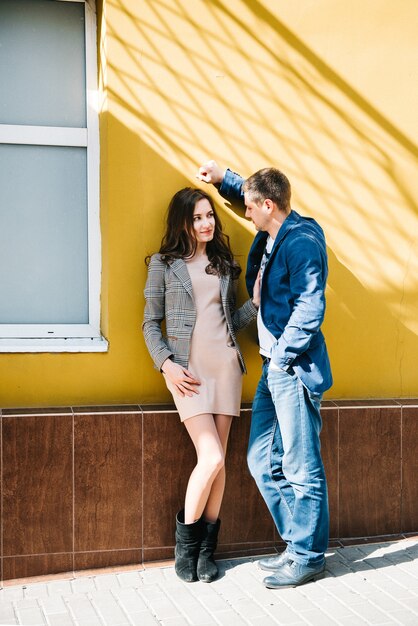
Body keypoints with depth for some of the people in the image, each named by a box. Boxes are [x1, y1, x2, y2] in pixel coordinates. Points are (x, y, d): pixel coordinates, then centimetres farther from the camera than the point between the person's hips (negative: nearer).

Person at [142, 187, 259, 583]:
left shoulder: (224, 264, 15)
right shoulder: (164, 264, 3)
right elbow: (151, 323, 3)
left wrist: (257, 302, 0)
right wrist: (166, 364, -10)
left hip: (226, 365, 4)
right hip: (188, 369, -4)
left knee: (218, 460, 3)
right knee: (211, 458, -13)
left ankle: (206, 547, 14)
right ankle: (186, 538, 8)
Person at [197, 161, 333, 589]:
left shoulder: (302, 242, -15)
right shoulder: (269, 236, 12)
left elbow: (309, 310, -20)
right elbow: (246, 194, 35)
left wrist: (283, 357, -15)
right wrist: (222, 179, 25)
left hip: (294, 369, -10)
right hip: (272, 368, 10)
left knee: (301, 469, 0)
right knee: (263, 462, 13)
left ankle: (308, 557, 12)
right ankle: (298, 542, 24)